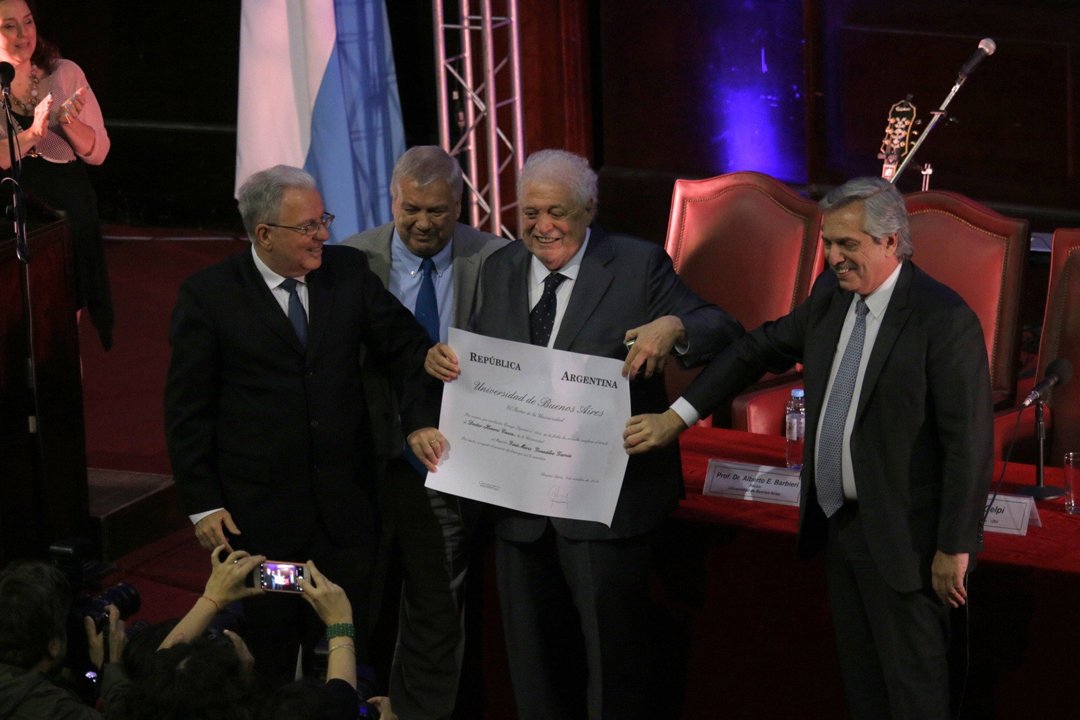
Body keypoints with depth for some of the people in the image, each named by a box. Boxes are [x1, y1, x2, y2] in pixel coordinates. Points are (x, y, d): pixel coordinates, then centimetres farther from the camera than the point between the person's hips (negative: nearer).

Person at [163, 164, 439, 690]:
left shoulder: (349, 270, 1)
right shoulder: (209, 294, -7)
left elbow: (404, 345, 5)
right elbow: (186, 409, -4)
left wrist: (422, 418, -12)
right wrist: (202, 504, -8)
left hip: (344, 504, 3)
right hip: (258, 510, -3)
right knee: (267, 657, 8)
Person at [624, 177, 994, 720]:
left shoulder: (944, 320, -19)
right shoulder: (831, 294, 4)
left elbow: (969, 444, -19)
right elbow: (761, 349, 15)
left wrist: (955, 549, -18)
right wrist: (678, 417, 9)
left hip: (902, 538, -8)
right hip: (838, 525, 8)